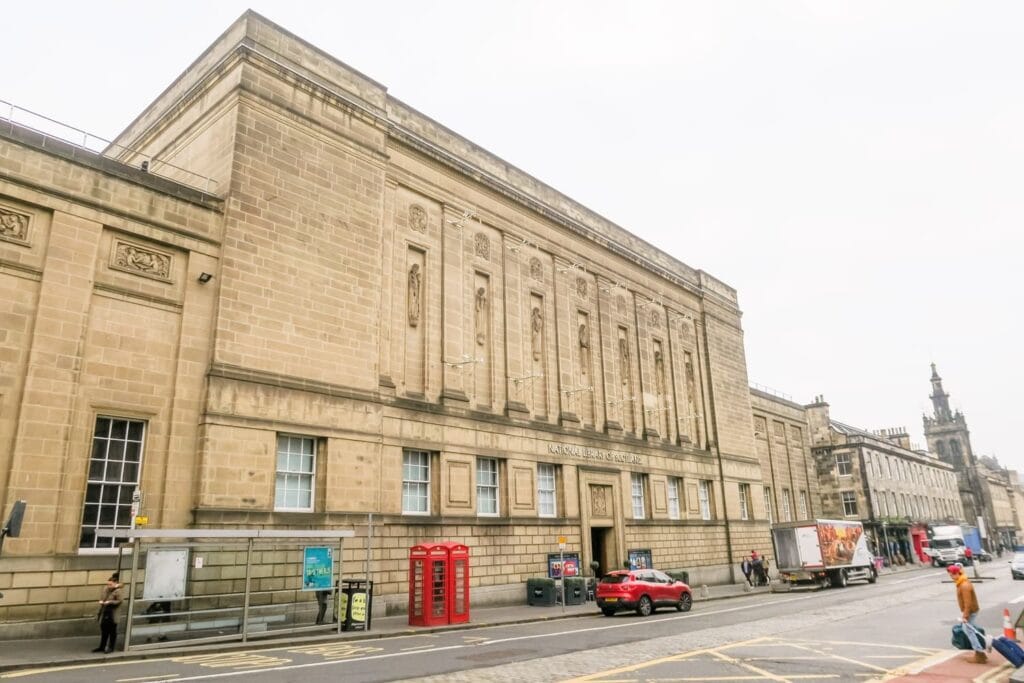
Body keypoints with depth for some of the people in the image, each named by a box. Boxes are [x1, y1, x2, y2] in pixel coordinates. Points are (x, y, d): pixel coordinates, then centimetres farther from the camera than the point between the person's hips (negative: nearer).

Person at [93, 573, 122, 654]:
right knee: (104, 630, 16)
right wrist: (101, 601, -7)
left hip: (112, 615, -6)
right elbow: (101, 598, 13)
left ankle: (111, 648, 16)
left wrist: (110, 602, -22)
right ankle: (102, 647, 28)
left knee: (112, 631, 6)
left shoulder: (117, 591, -16)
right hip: (104, 613, 6)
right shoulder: (105, 588, 2)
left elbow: (119, 601, -17)